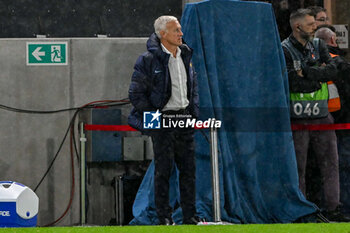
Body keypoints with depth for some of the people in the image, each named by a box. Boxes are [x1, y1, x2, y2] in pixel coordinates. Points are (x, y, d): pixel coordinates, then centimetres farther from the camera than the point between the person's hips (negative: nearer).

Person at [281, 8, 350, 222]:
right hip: (297, 118, -5)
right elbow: (293, 82, -17)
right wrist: (318, 76, -8)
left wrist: (306, 72, -14)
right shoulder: (284, 50, -6)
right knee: (297, 166, 1)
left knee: (331, 162, 3)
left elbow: (332, 70, -4)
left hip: (321, 115, 5)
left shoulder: (319, 46, 11)